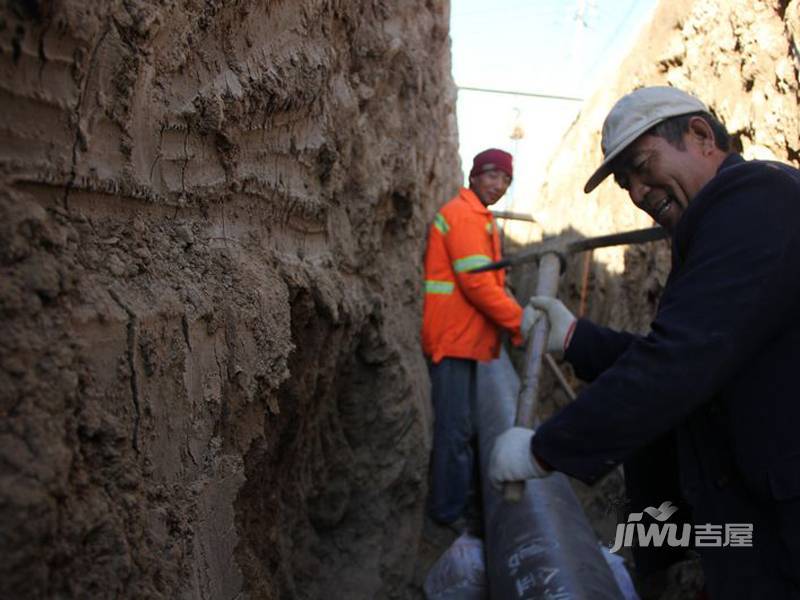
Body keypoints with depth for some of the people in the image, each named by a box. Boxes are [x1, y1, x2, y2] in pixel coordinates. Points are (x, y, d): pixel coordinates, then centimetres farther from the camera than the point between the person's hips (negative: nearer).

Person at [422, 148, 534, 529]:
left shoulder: (478, 217, 21)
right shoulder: (465, 215, -13)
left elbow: (489, 280, 21)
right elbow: (476, 282, -21)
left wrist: (516, 314, 8)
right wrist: (518, 321, -15)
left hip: (465, 337, 11)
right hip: (452, 338, -11)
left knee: (460, 425, 19)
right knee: (455, 429, -4)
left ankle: (461, 499, 33)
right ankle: (450, 512, 7)